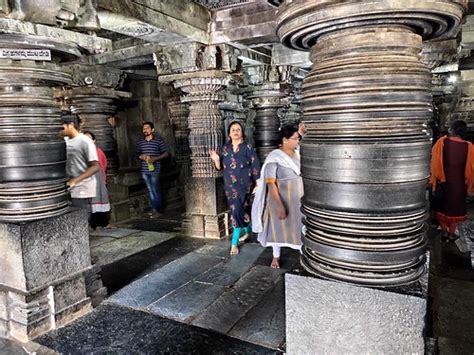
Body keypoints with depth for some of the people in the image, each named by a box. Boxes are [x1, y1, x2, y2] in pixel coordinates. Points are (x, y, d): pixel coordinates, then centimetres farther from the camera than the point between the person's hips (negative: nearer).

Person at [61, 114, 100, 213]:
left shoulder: (85, 141, -12)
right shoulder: (65, 141, 9)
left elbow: (95, 167, -16)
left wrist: (75, 180, -24)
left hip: (82, 191, -7)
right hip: (69, 189, 7)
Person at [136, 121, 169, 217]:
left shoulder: (158, 141, -4)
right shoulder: (140, 142, 10)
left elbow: (166, 153, -3)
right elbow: (137, 154, 20)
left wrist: (155, 158, -16)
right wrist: (140, 156, -3)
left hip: (155, 169, -5)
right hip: (144, 170, 5)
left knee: (155, 190, -4)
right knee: (150, 190, 10)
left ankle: (157, 210, 7)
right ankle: (155, 209, 18)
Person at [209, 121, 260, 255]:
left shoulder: (248, 148, -5)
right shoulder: (225, 148, 7)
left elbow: (255, 167, -5)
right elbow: (221, 168, 9)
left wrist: (258, 184, -9)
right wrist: (216, 160, -11)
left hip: (244, 185, -5)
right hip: (230, 186, 5)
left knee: (238, 210, -13)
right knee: (238, 209, 14)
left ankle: (234, 243, -5)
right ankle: (248, 231, 38)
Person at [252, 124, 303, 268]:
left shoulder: (297, 154, 1)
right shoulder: (275, 157, -17)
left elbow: (302, 176, 11)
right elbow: (270, 183, -21)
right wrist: (280, 205, -25)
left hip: (298, 200, 5)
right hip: (280, 200, -5)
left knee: (300, 226, 12)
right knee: (278, 227, 12)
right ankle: (276, 256, 31)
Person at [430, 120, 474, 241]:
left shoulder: (442, 142, -12)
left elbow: (435, 161, -8)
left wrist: (435, 178, 1)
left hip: (443, 180, -1)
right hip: (459, 182, 1)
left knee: (441, 205, 16)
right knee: (455, 207, 15)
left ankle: (444, 231, 21)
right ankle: (451, 233, 21)